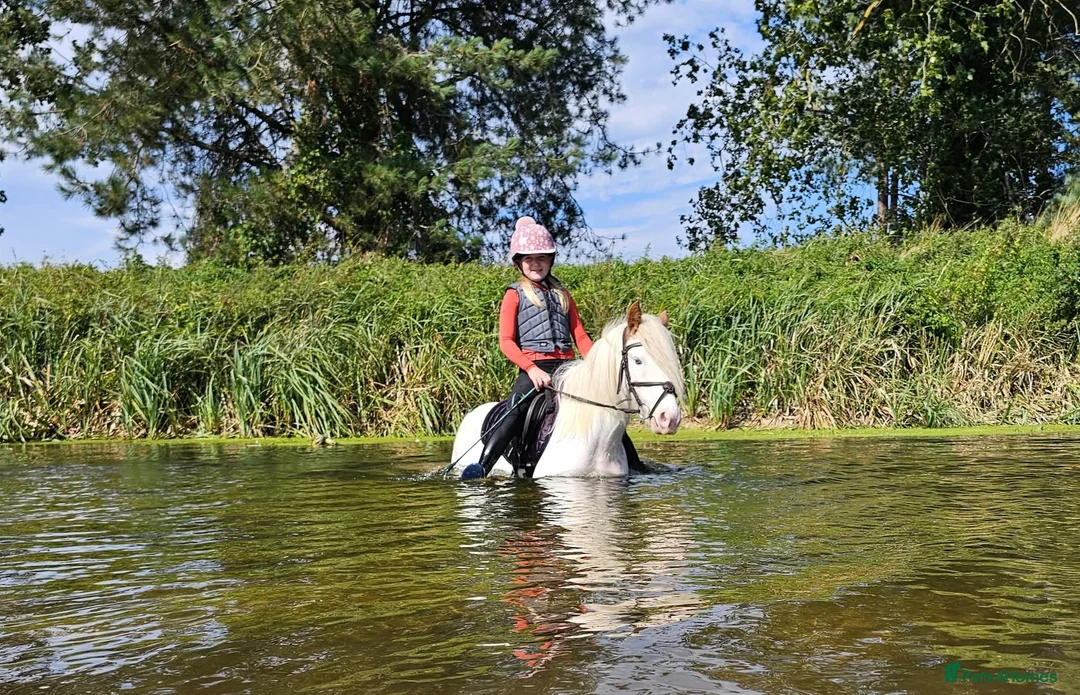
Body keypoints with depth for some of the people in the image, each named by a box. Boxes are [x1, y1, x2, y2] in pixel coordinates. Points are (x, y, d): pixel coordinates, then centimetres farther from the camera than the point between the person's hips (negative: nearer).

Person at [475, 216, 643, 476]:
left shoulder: (561, 295, 20)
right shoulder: (515, 295, 6)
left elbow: (580, 336, 15)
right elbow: (506, 341, -4)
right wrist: (531, 369, -18)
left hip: (566, 366, 5)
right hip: (534, 367, -5)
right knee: (513, 416, -26)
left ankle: (636, 466, 13)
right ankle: (479, 471, -29)